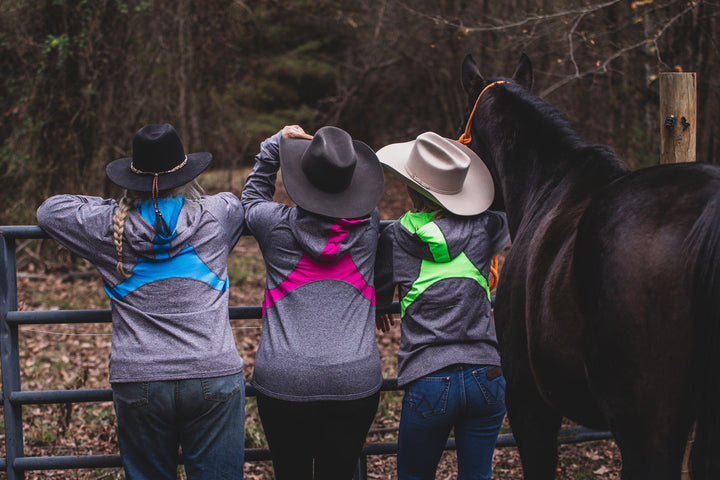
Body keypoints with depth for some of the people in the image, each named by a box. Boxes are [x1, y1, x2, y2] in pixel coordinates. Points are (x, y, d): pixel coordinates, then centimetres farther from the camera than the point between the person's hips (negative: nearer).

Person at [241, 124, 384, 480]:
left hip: (283, 381, -1)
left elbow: (252, 197, 23)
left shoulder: (275, 224, -2)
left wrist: (277, 143, 23)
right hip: (355, 381, 1)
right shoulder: (367, 226, 2)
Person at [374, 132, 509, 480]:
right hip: (486, 376, 2)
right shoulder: (483, 227, 4)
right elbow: (512, 220, 29)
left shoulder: (397, 236, 1)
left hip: (429, 383, -2)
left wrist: (379, 311, 38)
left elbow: (377, 297, 15)